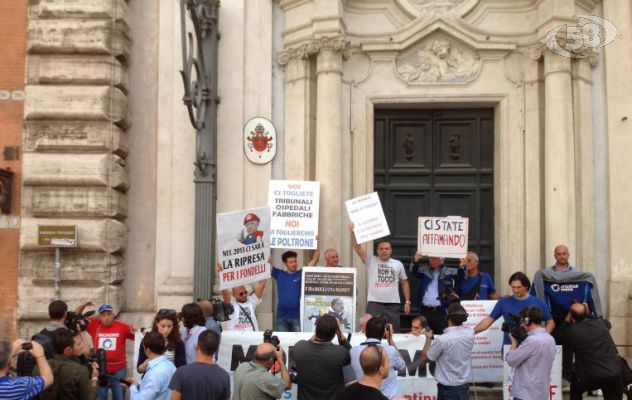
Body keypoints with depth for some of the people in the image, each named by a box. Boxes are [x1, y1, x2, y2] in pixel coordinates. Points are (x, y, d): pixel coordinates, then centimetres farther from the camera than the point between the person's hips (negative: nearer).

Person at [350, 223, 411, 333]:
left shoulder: (398, 264, 9)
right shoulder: (371, 261, 2)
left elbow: (404, 283, 16)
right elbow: (357, 247, -9)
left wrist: (407, 301, 10)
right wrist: (353, 232, -22)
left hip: (393, 305, 2)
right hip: (374, 304, -2)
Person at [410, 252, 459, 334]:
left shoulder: (448, 272, 5)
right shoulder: (424, 270, 11)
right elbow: (414, 272, -4)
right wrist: (416, 261, -26)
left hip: (441, 310, -2)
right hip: (425, 310, 2)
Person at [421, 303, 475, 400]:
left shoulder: (441, 340, -22)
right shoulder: (470, 334, -8)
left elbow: (424, 359, -7)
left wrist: (428, 339, 6)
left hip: (447, 389, -5)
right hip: (464, 387, 5)